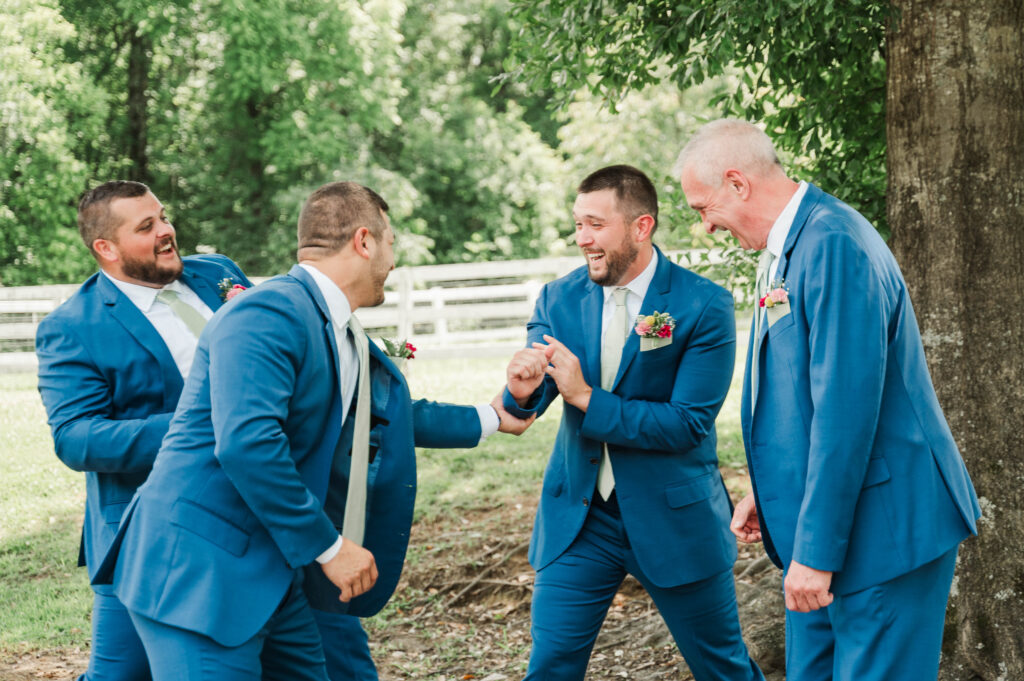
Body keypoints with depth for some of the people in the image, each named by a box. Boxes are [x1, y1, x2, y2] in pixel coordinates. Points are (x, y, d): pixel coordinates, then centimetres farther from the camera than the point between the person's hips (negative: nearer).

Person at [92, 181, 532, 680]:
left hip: (268, 569, 10)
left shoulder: (341, 336, 16)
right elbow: (246, 443, -28)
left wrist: (489, 418, 44)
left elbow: (387, 416, 35)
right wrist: (329, 546, -20)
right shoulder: (269, 313, -17)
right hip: (199, 570, -10)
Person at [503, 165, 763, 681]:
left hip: (673, 518, -3)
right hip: (578, 517, 3)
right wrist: (522, 390, -30)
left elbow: (689, 424, -19)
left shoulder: (703, 306, -14)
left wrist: (587, 398, -25)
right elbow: (526, 406, -5)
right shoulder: (559, 299, 0)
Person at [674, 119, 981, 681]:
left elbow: (846, 407, -25)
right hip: (820, 526, 10)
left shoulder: (833, 244, -21)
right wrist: (770, 491, 20)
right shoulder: (792, 242, 12)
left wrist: (817, 550, -22)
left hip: (882, 528, -10)